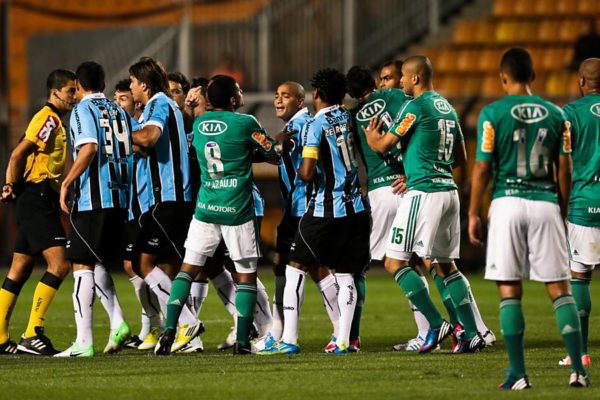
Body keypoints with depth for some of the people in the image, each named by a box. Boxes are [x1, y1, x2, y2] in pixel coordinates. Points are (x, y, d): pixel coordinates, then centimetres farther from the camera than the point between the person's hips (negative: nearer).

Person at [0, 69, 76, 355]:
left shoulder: (55, 121, 20)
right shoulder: (48, 119, -10)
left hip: (41, 202, 10)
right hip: (37, 199, -10)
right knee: (59, 264, -16)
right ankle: (32, 334, -17)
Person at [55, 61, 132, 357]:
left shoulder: (83, 109, -5)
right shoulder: (119, 112, 16)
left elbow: (89, 148, -19)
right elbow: (133, 152, 16)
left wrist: (67, 183, -15)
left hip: (91, 199, -7)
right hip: (119, 198, 7)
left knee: (82, 266, -4)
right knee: (99, 263, 19)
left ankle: (83, 341, -9)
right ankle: (118, 323, 5)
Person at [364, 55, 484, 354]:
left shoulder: (415, 107, -9)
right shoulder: (447, 108, 16)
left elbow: (384, 146, -5)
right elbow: (461, 158, 23)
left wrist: (370, 137, 19)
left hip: (423, 193, -8)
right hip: (448, 190, 8)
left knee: (394, 262, -3)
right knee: (445, 265, 13)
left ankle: (436, 324, -9)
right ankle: (472, 334, 6)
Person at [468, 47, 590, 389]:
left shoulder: (493, 114, -3)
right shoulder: (556, 114, 6)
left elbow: (483, 169, -4)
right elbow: (565, 170, 9)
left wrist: (474, 214, 4)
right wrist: (563, 212, 20)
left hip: (508, 203, -2)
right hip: (546, 204, 2)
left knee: (510, 290, 2)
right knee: (560, 288, 4)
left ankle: (518, 374, -1)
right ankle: (578, 369, -3)